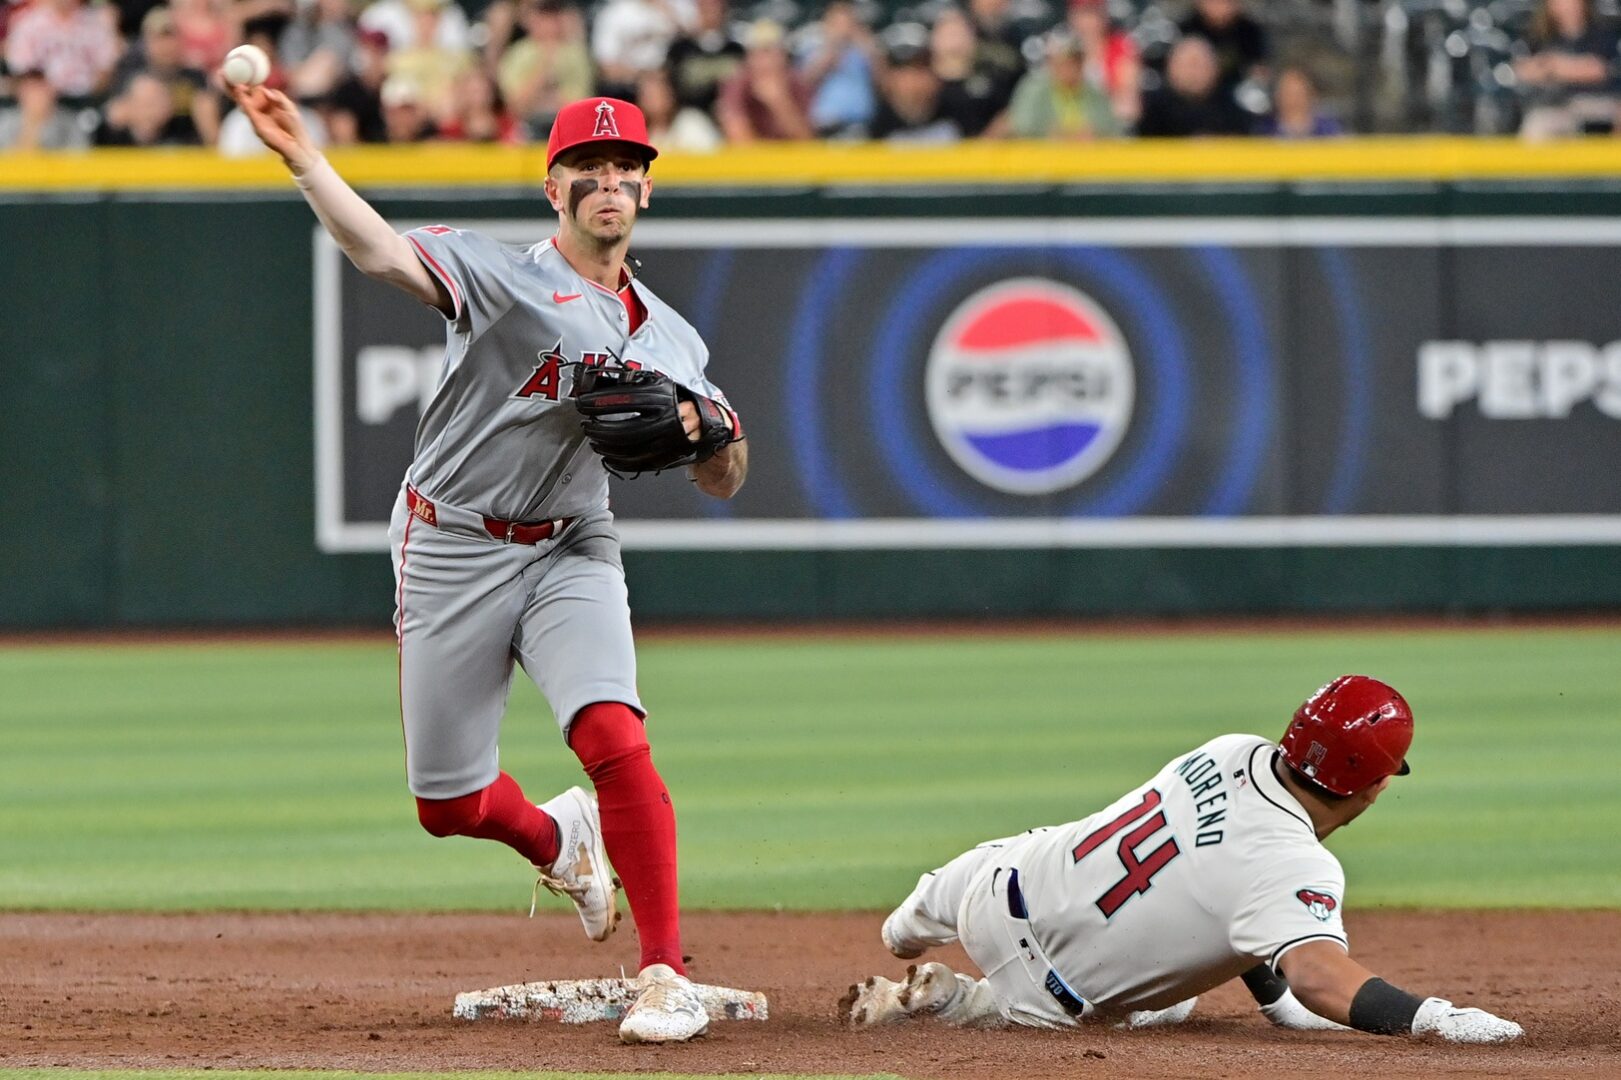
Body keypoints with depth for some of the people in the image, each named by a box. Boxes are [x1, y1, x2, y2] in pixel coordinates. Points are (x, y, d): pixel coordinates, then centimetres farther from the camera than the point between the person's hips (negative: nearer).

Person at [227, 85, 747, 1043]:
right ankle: (558, 840, 40)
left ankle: (668, 974, -18)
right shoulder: (501, 273, -6)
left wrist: (706, 429, -12)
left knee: (615, 739, -23)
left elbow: (725, 483, 12)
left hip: (571, 554, 2)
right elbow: (380, 250, -24)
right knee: (448, 807, 5)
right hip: (450, 555, -2)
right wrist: (301, 155, -40)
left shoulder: (671, 340, 10)